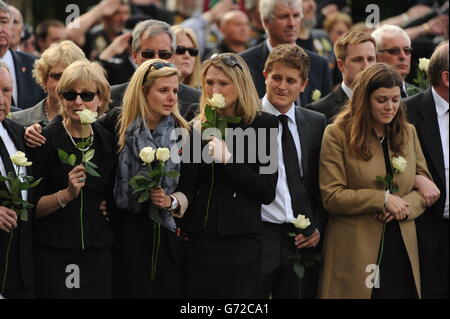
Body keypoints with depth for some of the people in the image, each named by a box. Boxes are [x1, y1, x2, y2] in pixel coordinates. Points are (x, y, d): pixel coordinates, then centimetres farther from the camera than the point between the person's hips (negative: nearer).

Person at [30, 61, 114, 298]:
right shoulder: (45, 140, -7)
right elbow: (32, 206, -10)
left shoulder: (107, 140, 7)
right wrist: (67, 194, -24)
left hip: (99, 252, 4)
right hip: (54, 254, -4)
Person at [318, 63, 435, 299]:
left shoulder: (408, 133, 12)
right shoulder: (338, 134, -3)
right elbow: (332, 197, -9)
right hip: (356, 251, -4)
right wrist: (383, 199, -14)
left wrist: (406, 206, -8)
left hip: (402, 250, 4)